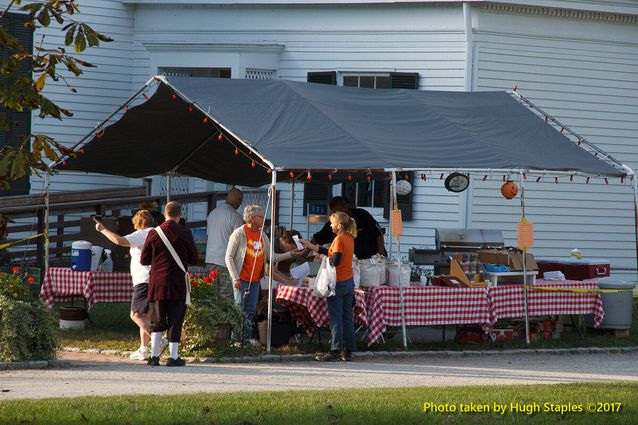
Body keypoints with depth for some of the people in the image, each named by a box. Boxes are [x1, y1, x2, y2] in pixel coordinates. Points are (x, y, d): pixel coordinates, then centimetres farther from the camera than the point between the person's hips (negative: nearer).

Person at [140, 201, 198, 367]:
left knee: (157, 321, 9)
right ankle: (173, 356, 5)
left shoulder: (154, 233, -2)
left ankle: (154, 355, 1)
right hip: (178, 283, -2)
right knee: (175, 320, 5)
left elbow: (144, 260, 4)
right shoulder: (185, 233, -6)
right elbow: (194, 259, 1)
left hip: (157, 283, 2)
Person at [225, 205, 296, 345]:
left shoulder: (262, 235, 9)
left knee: (250, 310, 8)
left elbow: (270, 257, 13)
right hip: (242, 279, -6)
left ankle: (247, 338, 14)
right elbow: (229, 257, -9)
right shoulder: (239, 234, -9)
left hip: (255, 280, 6)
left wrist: (290, 254, 5)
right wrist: (235, 278, -16)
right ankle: (235, 339, -2)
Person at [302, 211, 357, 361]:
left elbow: (335, 260, -24)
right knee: (347, 317, 10)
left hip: (338, 283, -8)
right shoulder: (350, 239, 11)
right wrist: (309, 245, 20)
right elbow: (331, 252, 18)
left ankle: (335, 352, -3)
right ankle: (348, 351, 12)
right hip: (349, 282, 8)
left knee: (336, 319, -4)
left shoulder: (339, 239, -15)